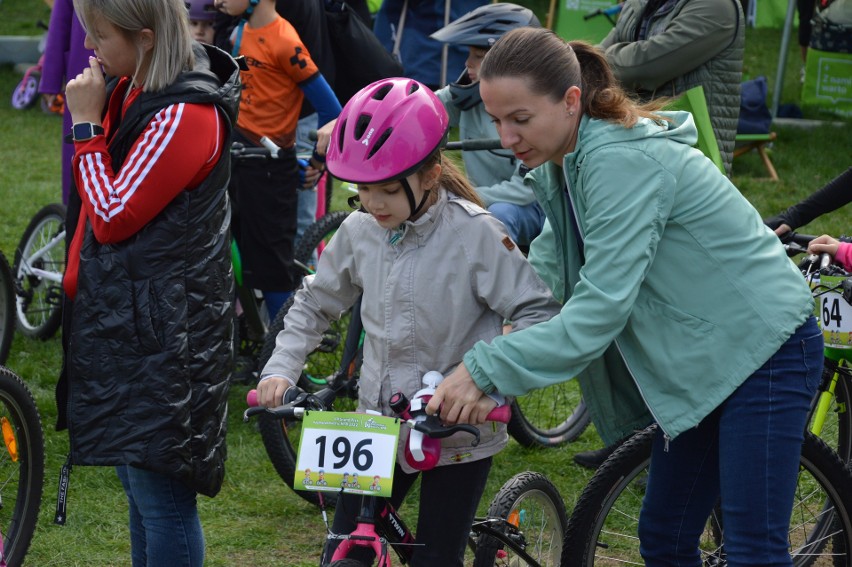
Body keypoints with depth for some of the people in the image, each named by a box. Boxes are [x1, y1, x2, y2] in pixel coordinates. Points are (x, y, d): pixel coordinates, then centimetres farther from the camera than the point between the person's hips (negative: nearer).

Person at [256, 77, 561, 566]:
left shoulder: (475, 235, -17)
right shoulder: (360, 232, -2)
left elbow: (537, 312, -18)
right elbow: (315, 305, 12)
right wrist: (280, 370, -2)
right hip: (380, 425, 5)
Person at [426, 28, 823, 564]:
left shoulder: (622, 160, -27)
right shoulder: (563, 162, 4)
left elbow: (603, 304, -31)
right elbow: (547, 269, 4)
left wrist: (486, 368, -32)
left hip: (763, 352, -10)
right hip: (701, 360, 10)